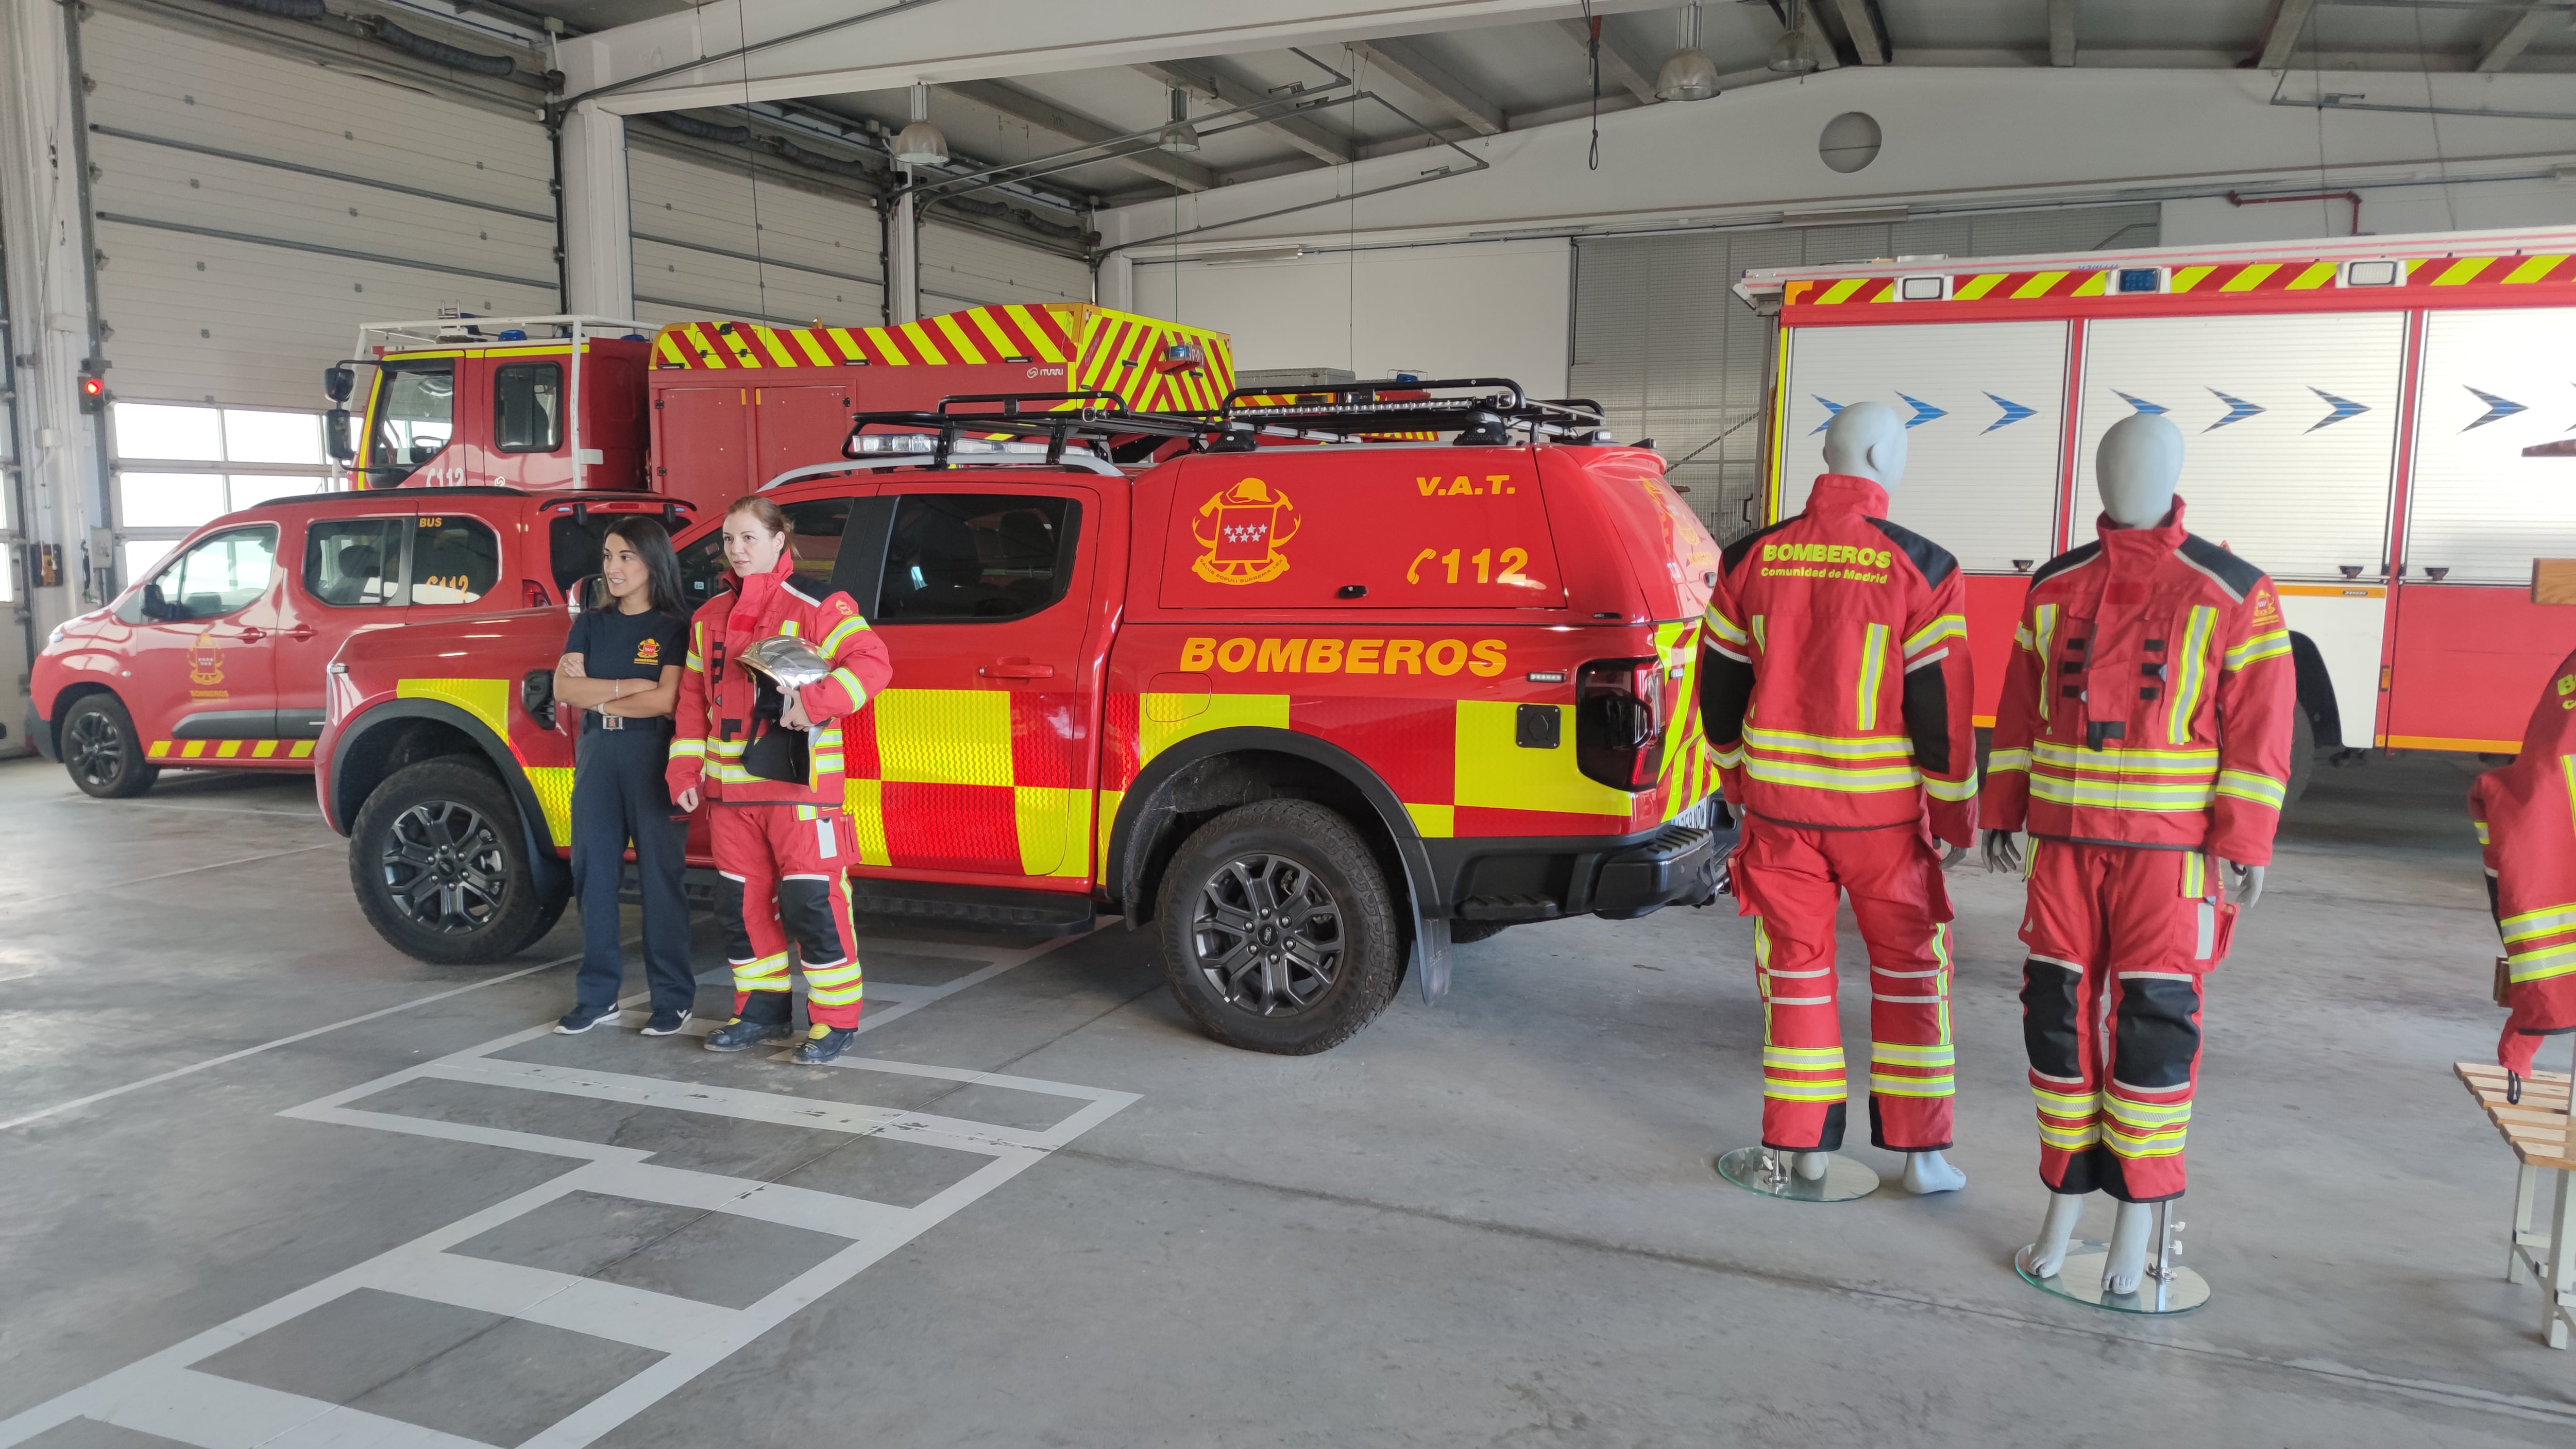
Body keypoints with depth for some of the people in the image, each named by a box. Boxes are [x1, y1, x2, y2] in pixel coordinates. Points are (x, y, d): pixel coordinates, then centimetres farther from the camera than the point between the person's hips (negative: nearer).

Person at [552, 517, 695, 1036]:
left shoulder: (675, 626, -1)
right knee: (594, 874, 5)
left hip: (653, 756, -5)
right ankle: (597, 996, 15)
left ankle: (674, 999, 4)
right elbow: (564, 689, 1)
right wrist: (628, 686, -10)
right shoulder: (591, 624, 13)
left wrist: (597, 695, -2)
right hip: (597, 755, 5)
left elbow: (666, 701, -11)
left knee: (660, 875, -3)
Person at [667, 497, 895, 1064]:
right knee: (741, 903, 12)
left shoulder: (817, 606, -6)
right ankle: (762, 1008, 26)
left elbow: (872, 663, -14)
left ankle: (835, 1018, 6)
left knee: (811, 902, -5)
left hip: (800, 786, -7)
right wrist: (687, 770, 10)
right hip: (730, 789, 7)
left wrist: (815, 702, -26)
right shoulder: (709, 618, 15)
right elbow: (694, 702, 17)